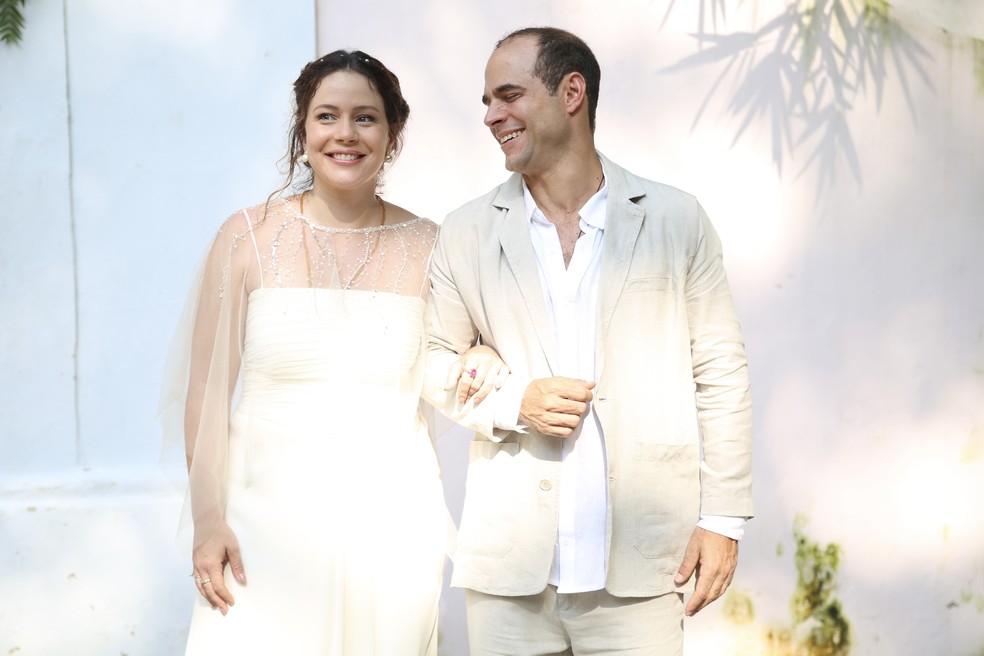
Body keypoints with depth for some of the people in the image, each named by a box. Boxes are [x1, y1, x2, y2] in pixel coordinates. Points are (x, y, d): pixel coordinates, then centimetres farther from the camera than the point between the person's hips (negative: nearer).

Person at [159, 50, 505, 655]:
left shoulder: (427, 247, 3)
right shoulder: (249, 237, -1)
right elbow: (207, 388, 0)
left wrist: (480, 370, -7)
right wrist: (208, 521, -6)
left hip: (391, 523, 1)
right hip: (269, 513, -1)